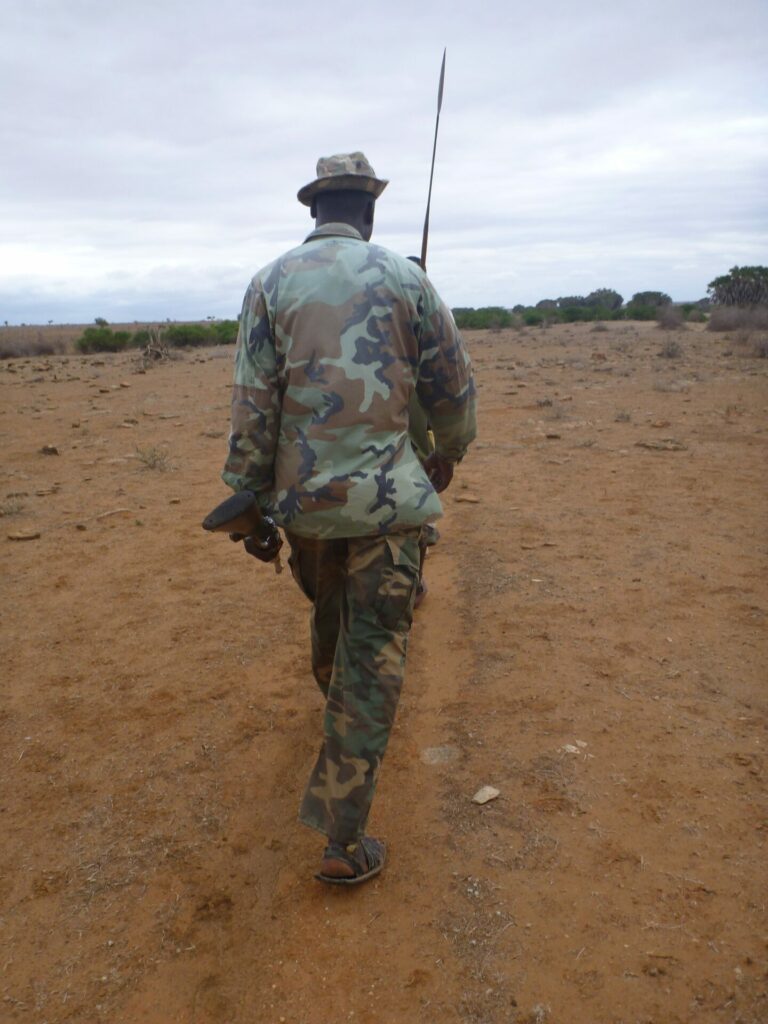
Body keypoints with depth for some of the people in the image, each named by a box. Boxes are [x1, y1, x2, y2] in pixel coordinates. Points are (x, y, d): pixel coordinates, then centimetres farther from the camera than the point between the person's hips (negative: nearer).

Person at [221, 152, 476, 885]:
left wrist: (253, 510, 2)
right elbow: (452, 389, 4)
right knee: (374, 654, 2)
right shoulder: (405, 279, 0)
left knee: (329, 611, 29)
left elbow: (252, 409, -4)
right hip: (384, 494, -3)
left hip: (302, 496, 3)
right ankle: (342, 841, 5)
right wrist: (449, 453, 24)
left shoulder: (270, 283, 2)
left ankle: (338, 703, 57)